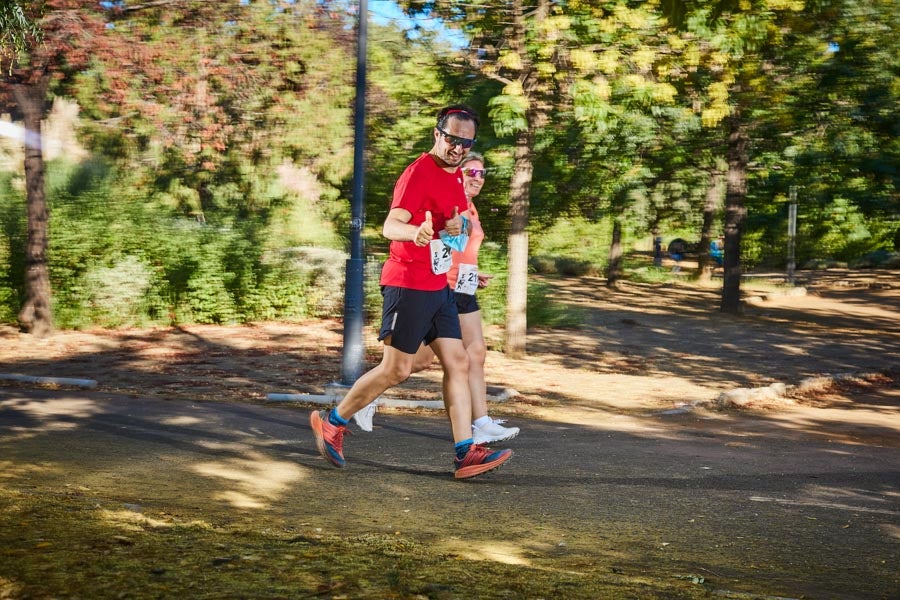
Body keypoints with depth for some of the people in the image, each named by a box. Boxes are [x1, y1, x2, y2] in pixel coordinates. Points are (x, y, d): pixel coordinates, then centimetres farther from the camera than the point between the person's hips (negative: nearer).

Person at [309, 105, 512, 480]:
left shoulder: (454, 176, 13)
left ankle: (466, 452, 1)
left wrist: (455, 228, 2)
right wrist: (414, 232, -50)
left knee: (457, 363, 2)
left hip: (437, 286, 9)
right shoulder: (419, 172, -15)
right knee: (396, 370, -4)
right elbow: (390, 226, -27)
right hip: (408, 284, -9)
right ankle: (332, 422, 14)